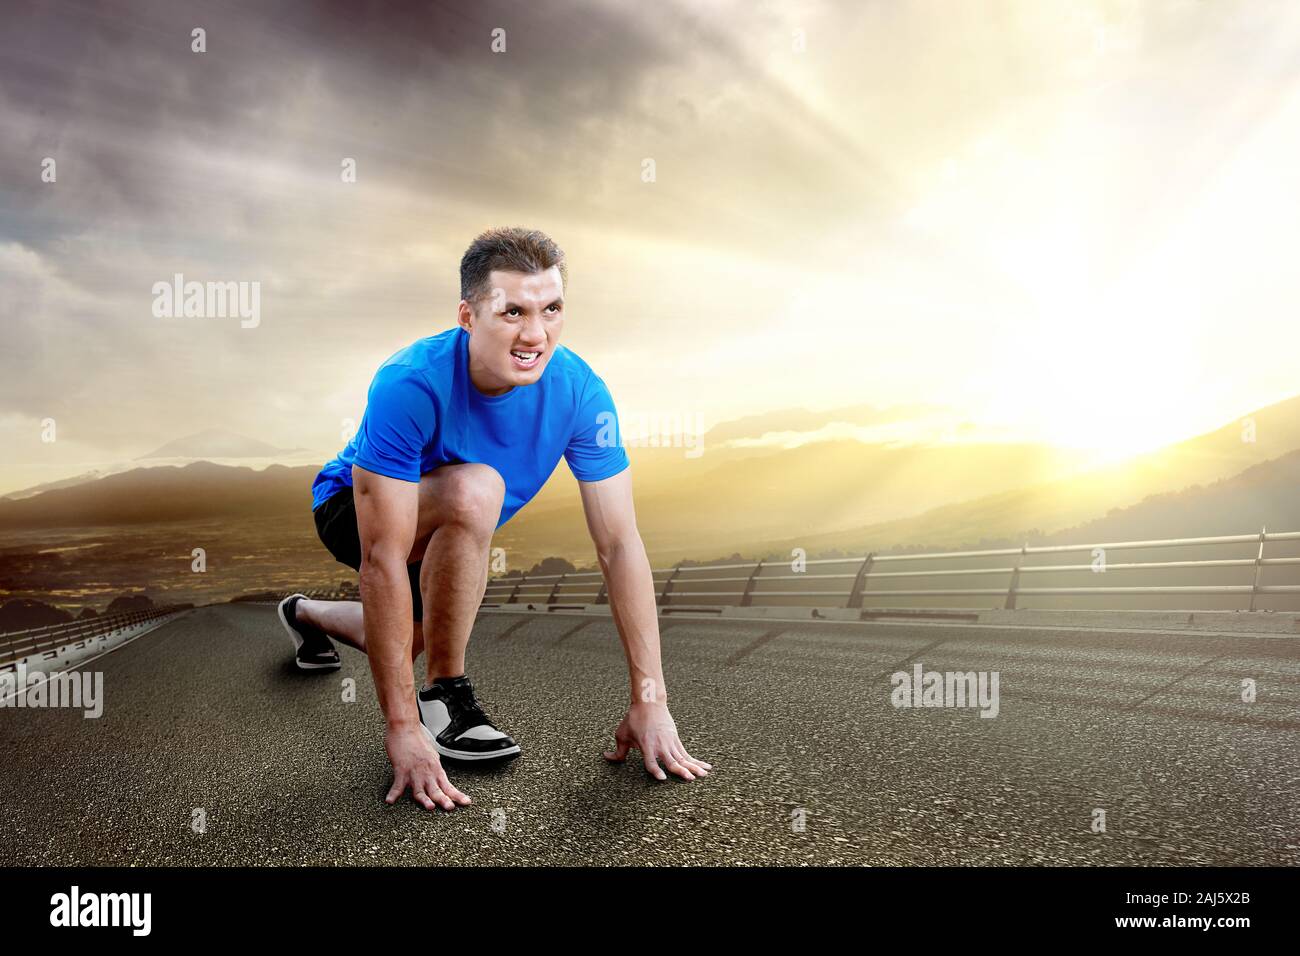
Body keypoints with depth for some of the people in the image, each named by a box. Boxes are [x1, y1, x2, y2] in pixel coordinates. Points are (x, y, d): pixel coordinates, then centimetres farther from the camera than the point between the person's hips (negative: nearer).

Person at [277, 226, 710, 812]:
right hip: (350, 509, -5)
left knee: (406, 645, 29)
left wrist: (650, 702, -28)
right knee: (473, 489, -38)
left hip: (444, 533, 5)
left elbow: (620, 545, -26)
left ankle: (308, 616, 62)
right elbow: (384, 561, -40)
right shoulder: (410, 385, -39)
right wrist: (402, 728, -41)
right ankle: (443, 698, -18)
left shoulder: (579, 392, -28)